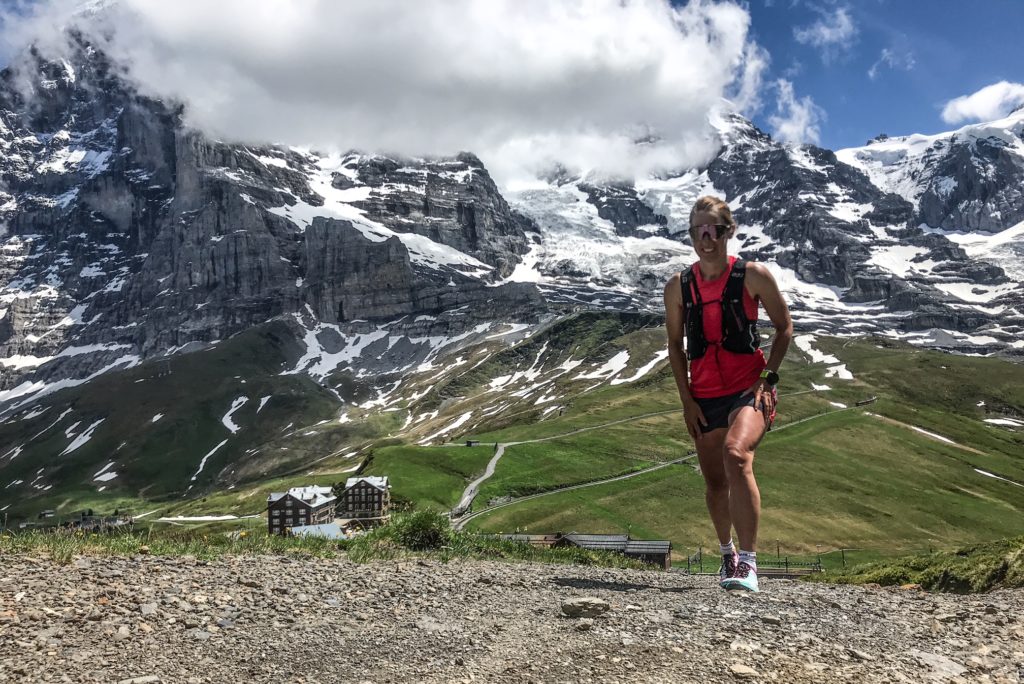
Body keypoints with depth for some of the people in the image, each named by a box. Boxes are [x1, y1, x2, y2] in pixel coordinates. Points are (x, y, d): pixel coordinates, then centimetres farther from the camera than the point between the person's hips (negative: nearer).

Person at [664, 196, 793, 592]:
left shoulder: (753, 275, -4)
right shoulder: (678, 287, 3)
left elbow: (784, 327, 5)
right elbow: (675, 344, 10)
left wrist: (769, 377, -6)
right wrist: (686, 400, 4)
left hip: (749, 389, -4)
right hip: (704, 396, 4)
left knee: (736, 454, -30)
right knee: (714, 481, 13)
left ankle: (748, 562, -24)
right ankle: (727, 553, 39)